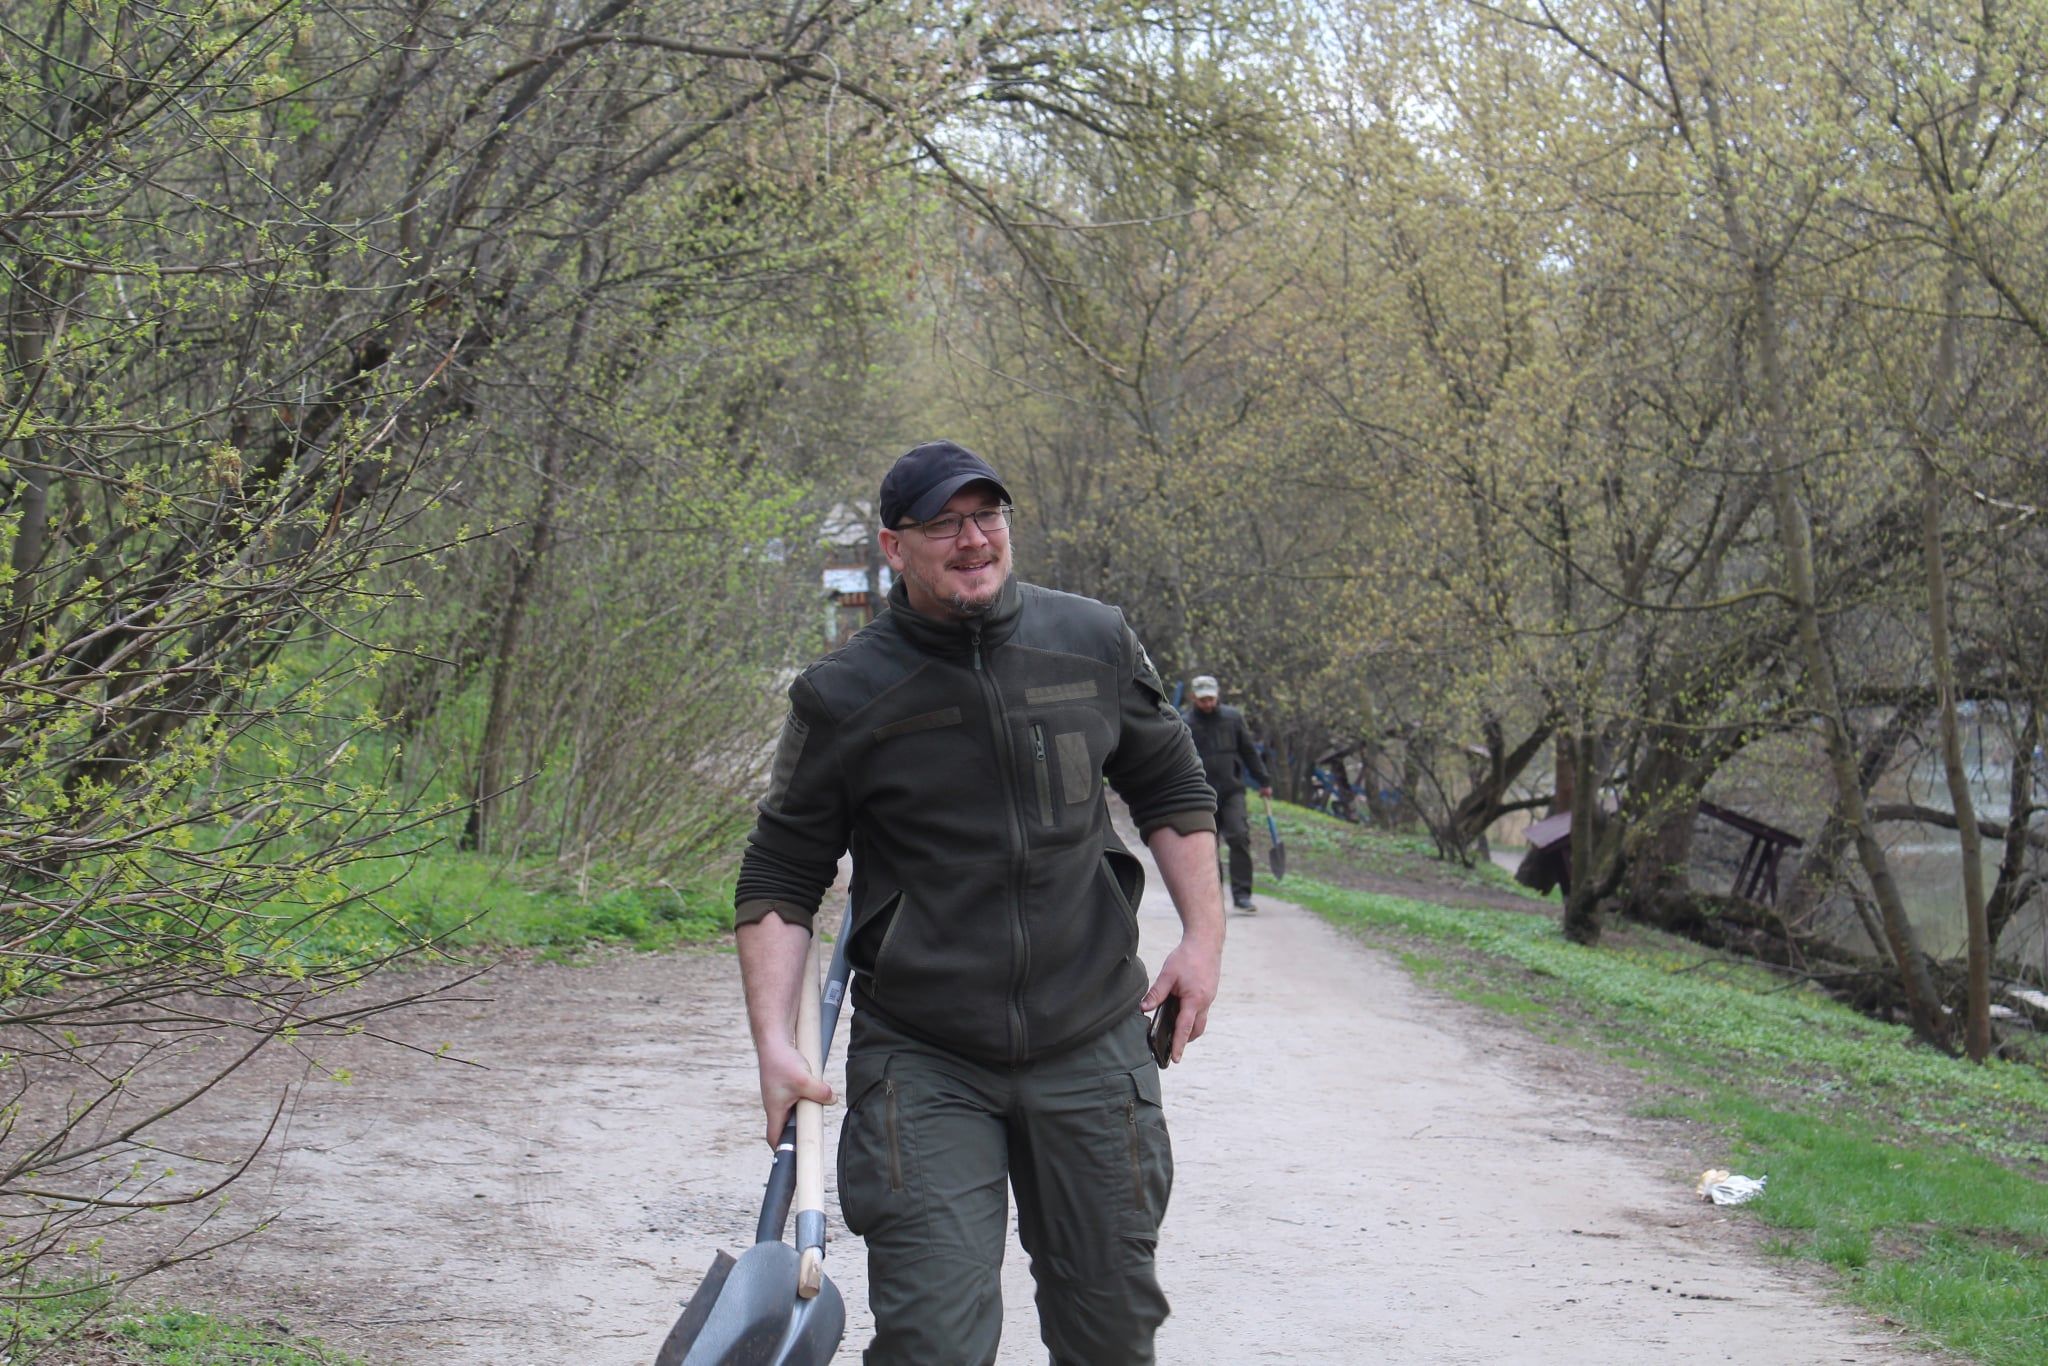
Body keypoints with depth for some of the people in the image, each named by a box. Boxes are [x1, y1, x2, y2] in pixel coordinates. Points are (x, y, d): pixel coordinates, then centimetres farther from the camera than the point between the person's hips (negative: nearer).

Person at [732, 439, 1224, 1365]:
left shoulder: (1094, 645, 4)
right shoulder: (845, 696, -4)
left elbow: (1171, 788, 17)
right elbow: (780, 879, 0)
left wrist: (1203, 933, 7)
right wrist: (775, 1043, -10)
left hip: (1091, 1048, 3)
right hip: (921, 1065, -2)